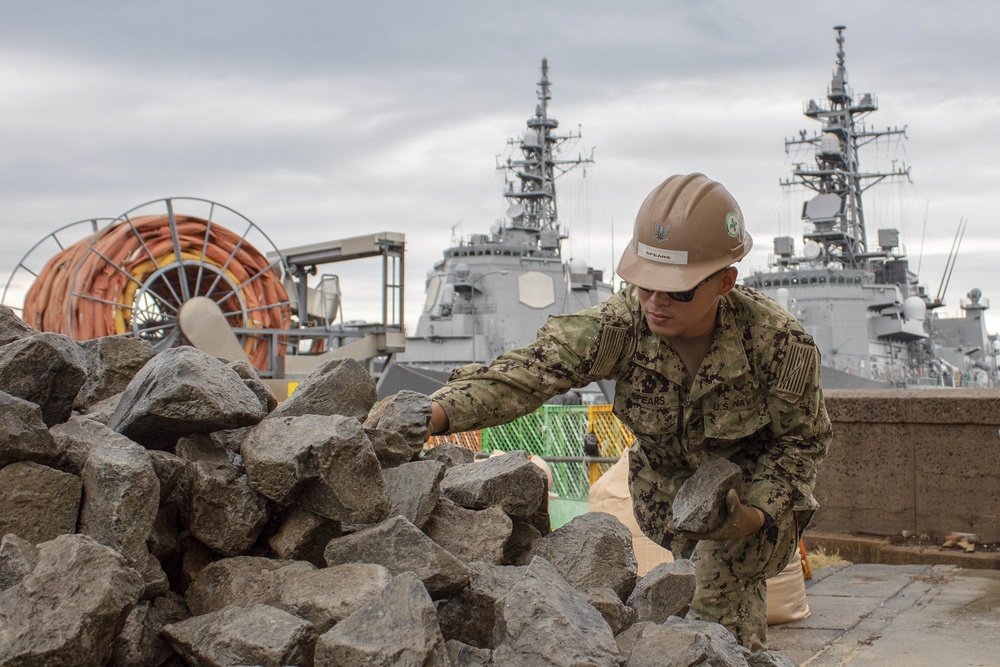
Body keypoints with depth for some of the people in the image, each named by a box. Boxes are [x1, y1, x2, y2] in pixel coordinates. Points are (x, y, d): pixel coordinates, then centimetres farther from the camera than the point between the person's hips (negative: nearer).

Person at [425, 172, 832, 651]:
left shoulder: (779, 342, -29)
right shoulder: (622, 324, -28)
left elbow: (803, 440, -13)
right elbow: (530, 370, -39)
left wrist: (757, 512, -28)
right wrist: (436, 412, -55)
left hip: (755, 490, -2)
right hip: (666, 487, 2)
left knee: (724, 570, -22)